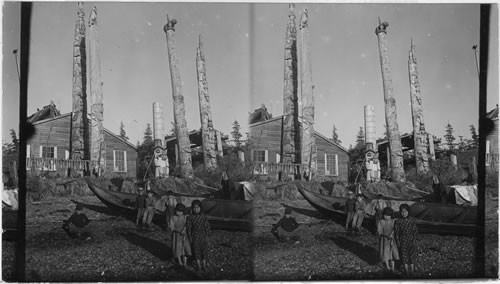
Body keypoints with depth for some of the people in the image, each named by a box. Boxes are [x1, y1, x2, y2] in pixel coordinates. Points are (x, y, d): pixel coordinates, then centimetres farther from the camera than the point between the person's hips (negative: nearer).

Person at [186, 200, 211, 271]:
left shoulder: (204, 217, -5)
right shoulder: (190, 217, -6)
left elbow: (207, 227, -2)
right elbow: (188, 227, -3)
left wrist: (207, 236, -7)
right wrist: (190, 237, -5)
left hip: (203, 236, 1)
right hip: (195, 237, -1)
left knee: (204, 250, 8)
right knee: (196, 251, 5)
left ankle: (204, 266, 23)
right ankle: (199, 266, 17)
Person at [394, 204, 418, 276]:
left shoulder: (412, 220, -6)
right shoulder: (398, 221, -7)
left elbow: (415, 231, 0)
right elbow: (396, 232, -2)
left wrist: (414, 240, -7)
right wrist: (397, 241, -4)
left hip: (411, 240, 0)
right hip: (402, 241, 0)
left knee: (411, 254, 3)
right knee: (404, 255, 6)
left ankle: (412, 269, 21)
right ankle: (406, 270, 21)